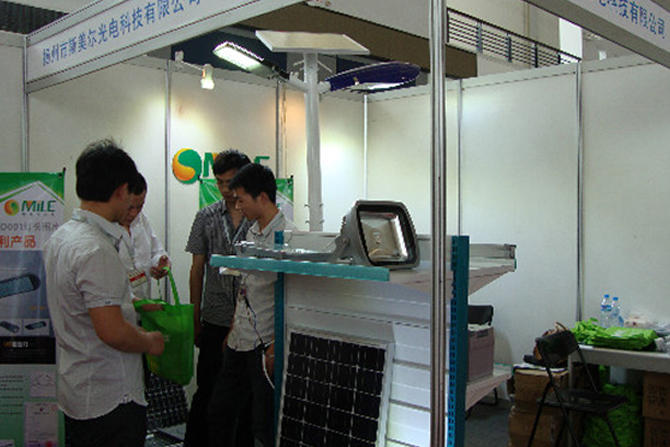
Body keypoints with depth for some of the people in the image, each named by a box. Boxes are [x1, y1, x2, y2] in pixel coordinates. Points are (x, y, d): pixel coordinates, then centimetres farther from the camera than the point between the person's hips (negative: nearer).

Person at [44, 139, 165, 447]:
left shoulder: (60, 237, 6)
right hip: (111, 400, -10)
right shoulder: (96, 251, -25)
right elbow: (112, 331, -28)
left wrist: (131, 303, 24)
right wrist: (150, 342, -10)